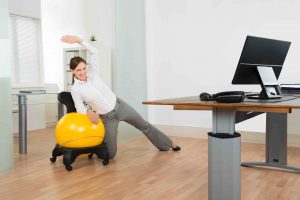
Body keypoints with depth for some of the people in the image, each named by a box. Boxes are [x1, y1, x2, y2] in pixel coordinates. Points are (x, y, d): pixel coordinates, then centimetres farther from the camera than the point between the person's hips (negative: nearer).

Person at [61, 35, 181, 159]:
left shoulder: (92, 73, -8)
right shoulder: (75, 89, -12)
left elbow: (93, 51, -15)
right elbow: (80, 108, -8)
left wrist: (78, 39, -26)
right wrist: (88, 111, -30)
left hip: (120, 106, 2)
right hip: (107, 118, -2)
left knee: (144, 125, 17)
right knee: (110, 154, -2)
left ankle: (168, 144, 37)